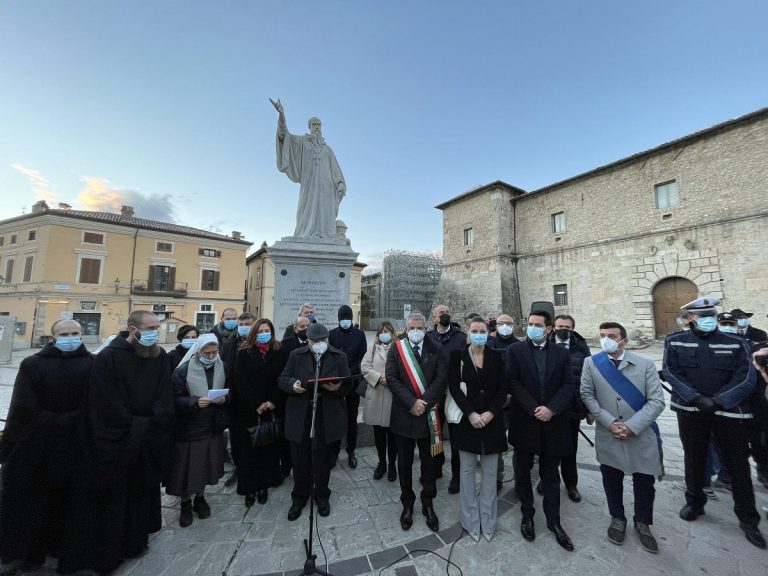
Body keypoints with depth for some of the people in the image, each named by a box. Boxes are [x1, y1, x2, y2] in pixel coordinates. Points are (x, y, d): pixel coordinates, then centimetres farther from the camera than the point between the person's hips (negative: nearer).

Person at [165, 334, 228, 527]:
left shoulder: (221, 367, -1)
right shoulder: (183, 370, -14)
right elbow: (175, 399, -13)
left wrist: (224, 398, -13)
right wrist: (195, 402, -29)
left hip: (213, 426, 4)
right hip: (189, 428, -3)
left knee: (206, 464, 16)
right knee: (187, 467, 8)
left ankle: (200, 498, 39)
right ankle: (185, 504, 32)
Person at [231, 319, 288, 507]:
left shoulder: (280, 352, 1)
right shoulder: (244, 352, -1)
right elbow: (239, 381, -7)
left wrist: (273, 402, -13)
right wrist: (256, 405, -13)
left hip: (273, 410, 1)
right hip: (248, 411, 0)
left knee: (269, 448, 8)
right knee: (248, 449, 6)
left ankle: (264, 486, 24)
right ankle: (250, 488, 22)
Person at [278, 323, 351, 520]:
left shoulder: (339, 356, 0)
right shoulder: (296, 355, 4)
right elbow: (282, 379, 3)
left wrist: (338, 388, -24)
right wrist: (293, 384, -19)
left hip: (327, 418, -1)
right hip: (300, 417, 1)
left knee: (323, 460, 14)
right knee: (300, 460, 13)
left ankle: (322, 496, 38)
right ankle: (299, 497, 37)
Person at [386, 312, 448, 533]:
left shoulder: (436, 350, -3)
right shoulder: (396, 349, -4)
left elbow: (441, 378, -8)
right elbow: (391, 378, -9)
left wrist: (424, 403, -16)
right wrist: (412, 403, -16)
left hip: (429, 414, 0)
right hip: (403, 414, 0)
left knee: (428, 461, 16)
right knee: (405, 463, 15)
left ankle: (428, 503, 36)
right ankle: (407, 504, 35)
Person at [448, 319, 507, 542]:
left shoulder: (496, 356, 2)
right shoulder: (458, 355, -4)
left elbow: (503, 388, -1)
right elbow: (454, 387, -8)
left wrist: (490, 413, -12)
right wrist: (471, 413, -15)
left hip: (491, 421, 1)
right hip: (466, 420, -1)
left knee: (489, 472, 11)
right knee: (467, 471, 10)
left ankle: (487, 521, 27)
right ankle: (471, 520, 26)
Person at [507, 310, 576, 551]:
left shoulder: (562, 354, 3)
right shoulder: (515, 350, -4)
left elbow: (568, 385, -3)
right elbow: (513, 383, -9)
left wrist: (551, 408, -15)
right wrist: (533, 409, -16)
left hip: (553, 423, 1)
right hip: (524, 421, -1)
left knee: (551, 475, 15)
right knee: (523, 472, 14)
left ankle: (553, 521, 33)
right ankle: (527, 515, 34)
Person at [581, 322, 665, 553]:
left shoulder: (645, 364, -5)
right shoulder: (591, 363, -5)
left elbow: (657, 401, -8)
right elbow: (587, 395, -6)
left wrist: (632, 426, -16)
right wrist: (610, 423, -13)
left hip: (642, 436, 0)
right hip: (607, 435, 0)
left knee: (644, 482, 14)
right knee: (612, 480, 15)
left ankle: (642, 524, 40)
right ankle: (617, 519, 40)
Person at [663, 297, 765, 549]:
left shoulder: (736, 343, -2)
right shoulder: (675, 342, -3)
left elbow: (746, 379, -7)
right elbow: (671, 373, -8)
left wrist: (716, 401, -16)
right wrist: (696, 398, -18)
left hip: (729, 412, 0)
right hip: (690, 411, 0)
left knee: (738, 465, 9)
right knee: (693, 460, 15)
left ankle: (748, 519, 29)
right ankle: (694, 502, 34)